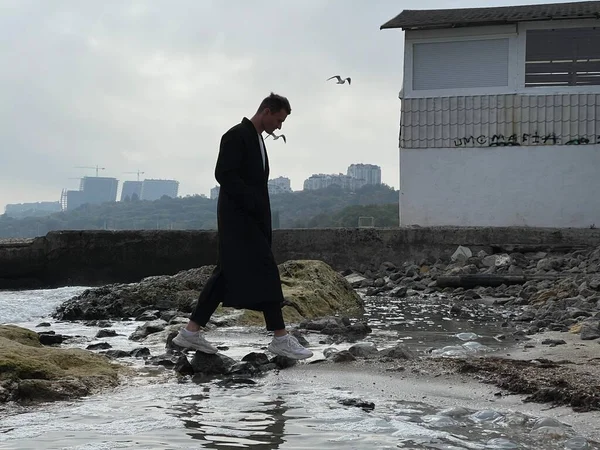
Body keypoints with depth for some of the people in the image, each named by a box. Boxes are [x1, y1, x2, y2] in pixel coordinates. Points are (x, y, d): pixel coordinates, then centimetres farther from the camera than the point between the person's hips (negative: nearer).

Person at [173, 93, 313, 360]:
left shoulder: (256, 139, 18)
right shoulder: (237, 136, -12)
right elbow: (223, 175, -20)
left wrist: (261, 211, 14)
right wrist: (254, 203, -21)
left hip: (250, 218, 10)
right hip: (239, 217, -10)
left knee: (228, 274, 9)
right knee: (265, 271, -11)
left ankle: (191, 332, 12)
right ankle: (280, 338, -9)